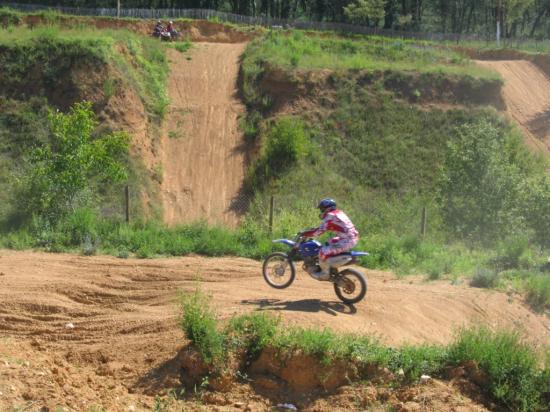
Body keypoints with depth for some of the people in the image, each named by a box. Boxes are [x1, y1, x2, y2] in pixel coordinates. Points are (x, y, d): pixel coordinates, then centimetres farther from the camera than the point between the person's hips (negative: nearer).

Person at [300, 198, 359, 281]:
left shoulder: (330, 216, -10)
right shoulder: (339, 213, 19)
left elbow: (320, 230, -15)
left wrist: (304, 233, -6)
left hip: (347, 241, -10)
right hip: (354, 238, 10)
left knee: (323, 252, -13)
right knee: (330, 243, 31)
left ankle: (325, 274, 1)